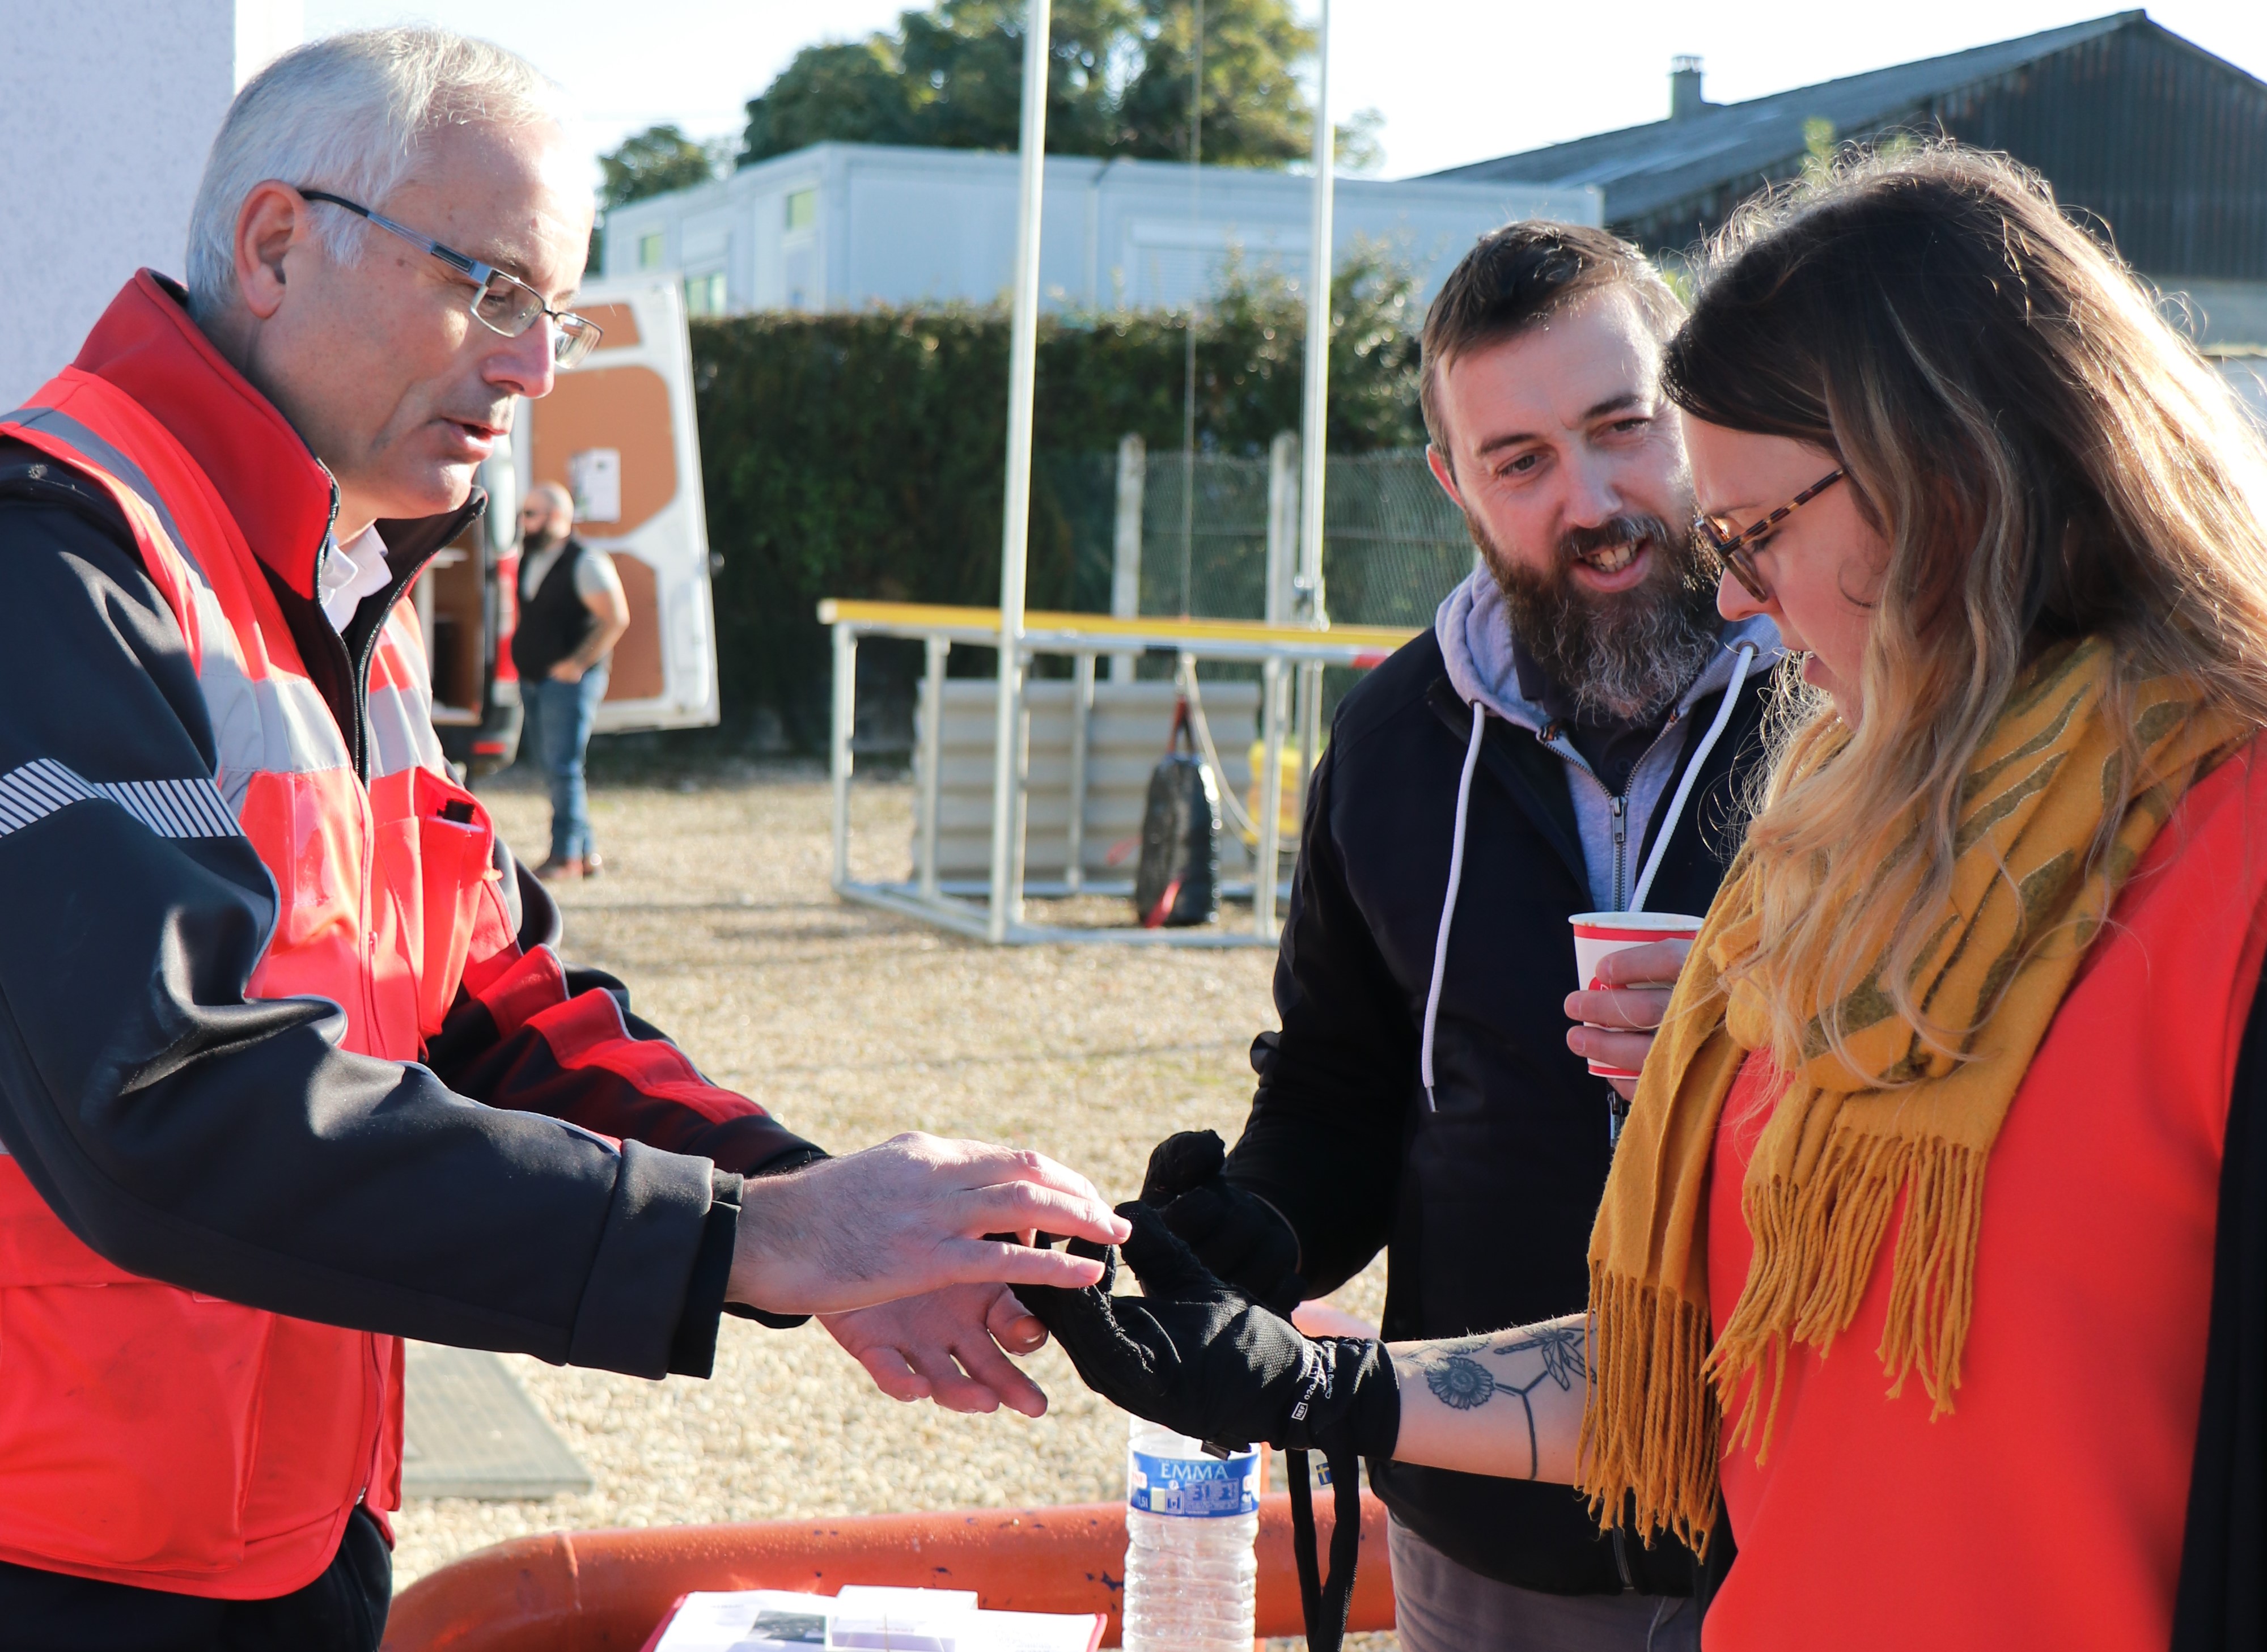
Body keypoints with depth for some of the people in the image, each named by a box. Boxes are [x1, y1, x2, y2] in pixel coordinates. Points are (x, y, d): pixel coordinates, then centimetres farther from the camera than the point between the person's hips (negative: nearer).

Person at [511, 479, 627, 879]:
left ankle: (565, 855, -7)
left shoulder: (585, 563, -11)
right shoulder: (527, 561, 13)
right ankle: (586, 854, 14)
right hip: (532, 681, 8)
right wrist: (521, 659, 14)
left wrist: (578, 663, -18)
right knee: (552, 768, 8)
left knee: (562, 767, -11)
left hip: (568, 680, -8)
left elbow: (616, 619, -16)